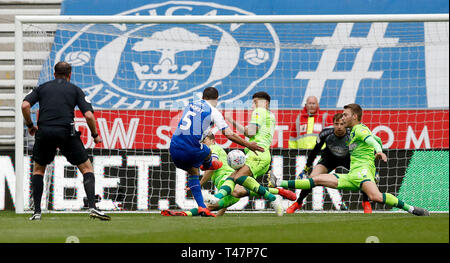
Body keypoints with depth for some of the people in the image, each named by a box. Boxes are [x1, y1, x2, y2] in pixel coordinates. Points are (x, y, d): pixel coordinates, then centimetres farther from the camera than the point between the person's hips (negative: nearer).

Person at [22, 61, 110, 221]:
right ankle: (92, 207, -9)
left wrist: (30, 125, 15)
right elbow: (88, 115, 1)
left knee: (38, 169, 23)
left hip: (44, 132, 2)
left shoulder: (42, 88, 18)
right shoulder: (75, 90, 14)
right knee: (87, 168, 9)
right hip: (66, 132, -2)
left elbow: (25, 106, 1)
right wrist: (95, 136, 15)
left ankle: (37, 212, 13)